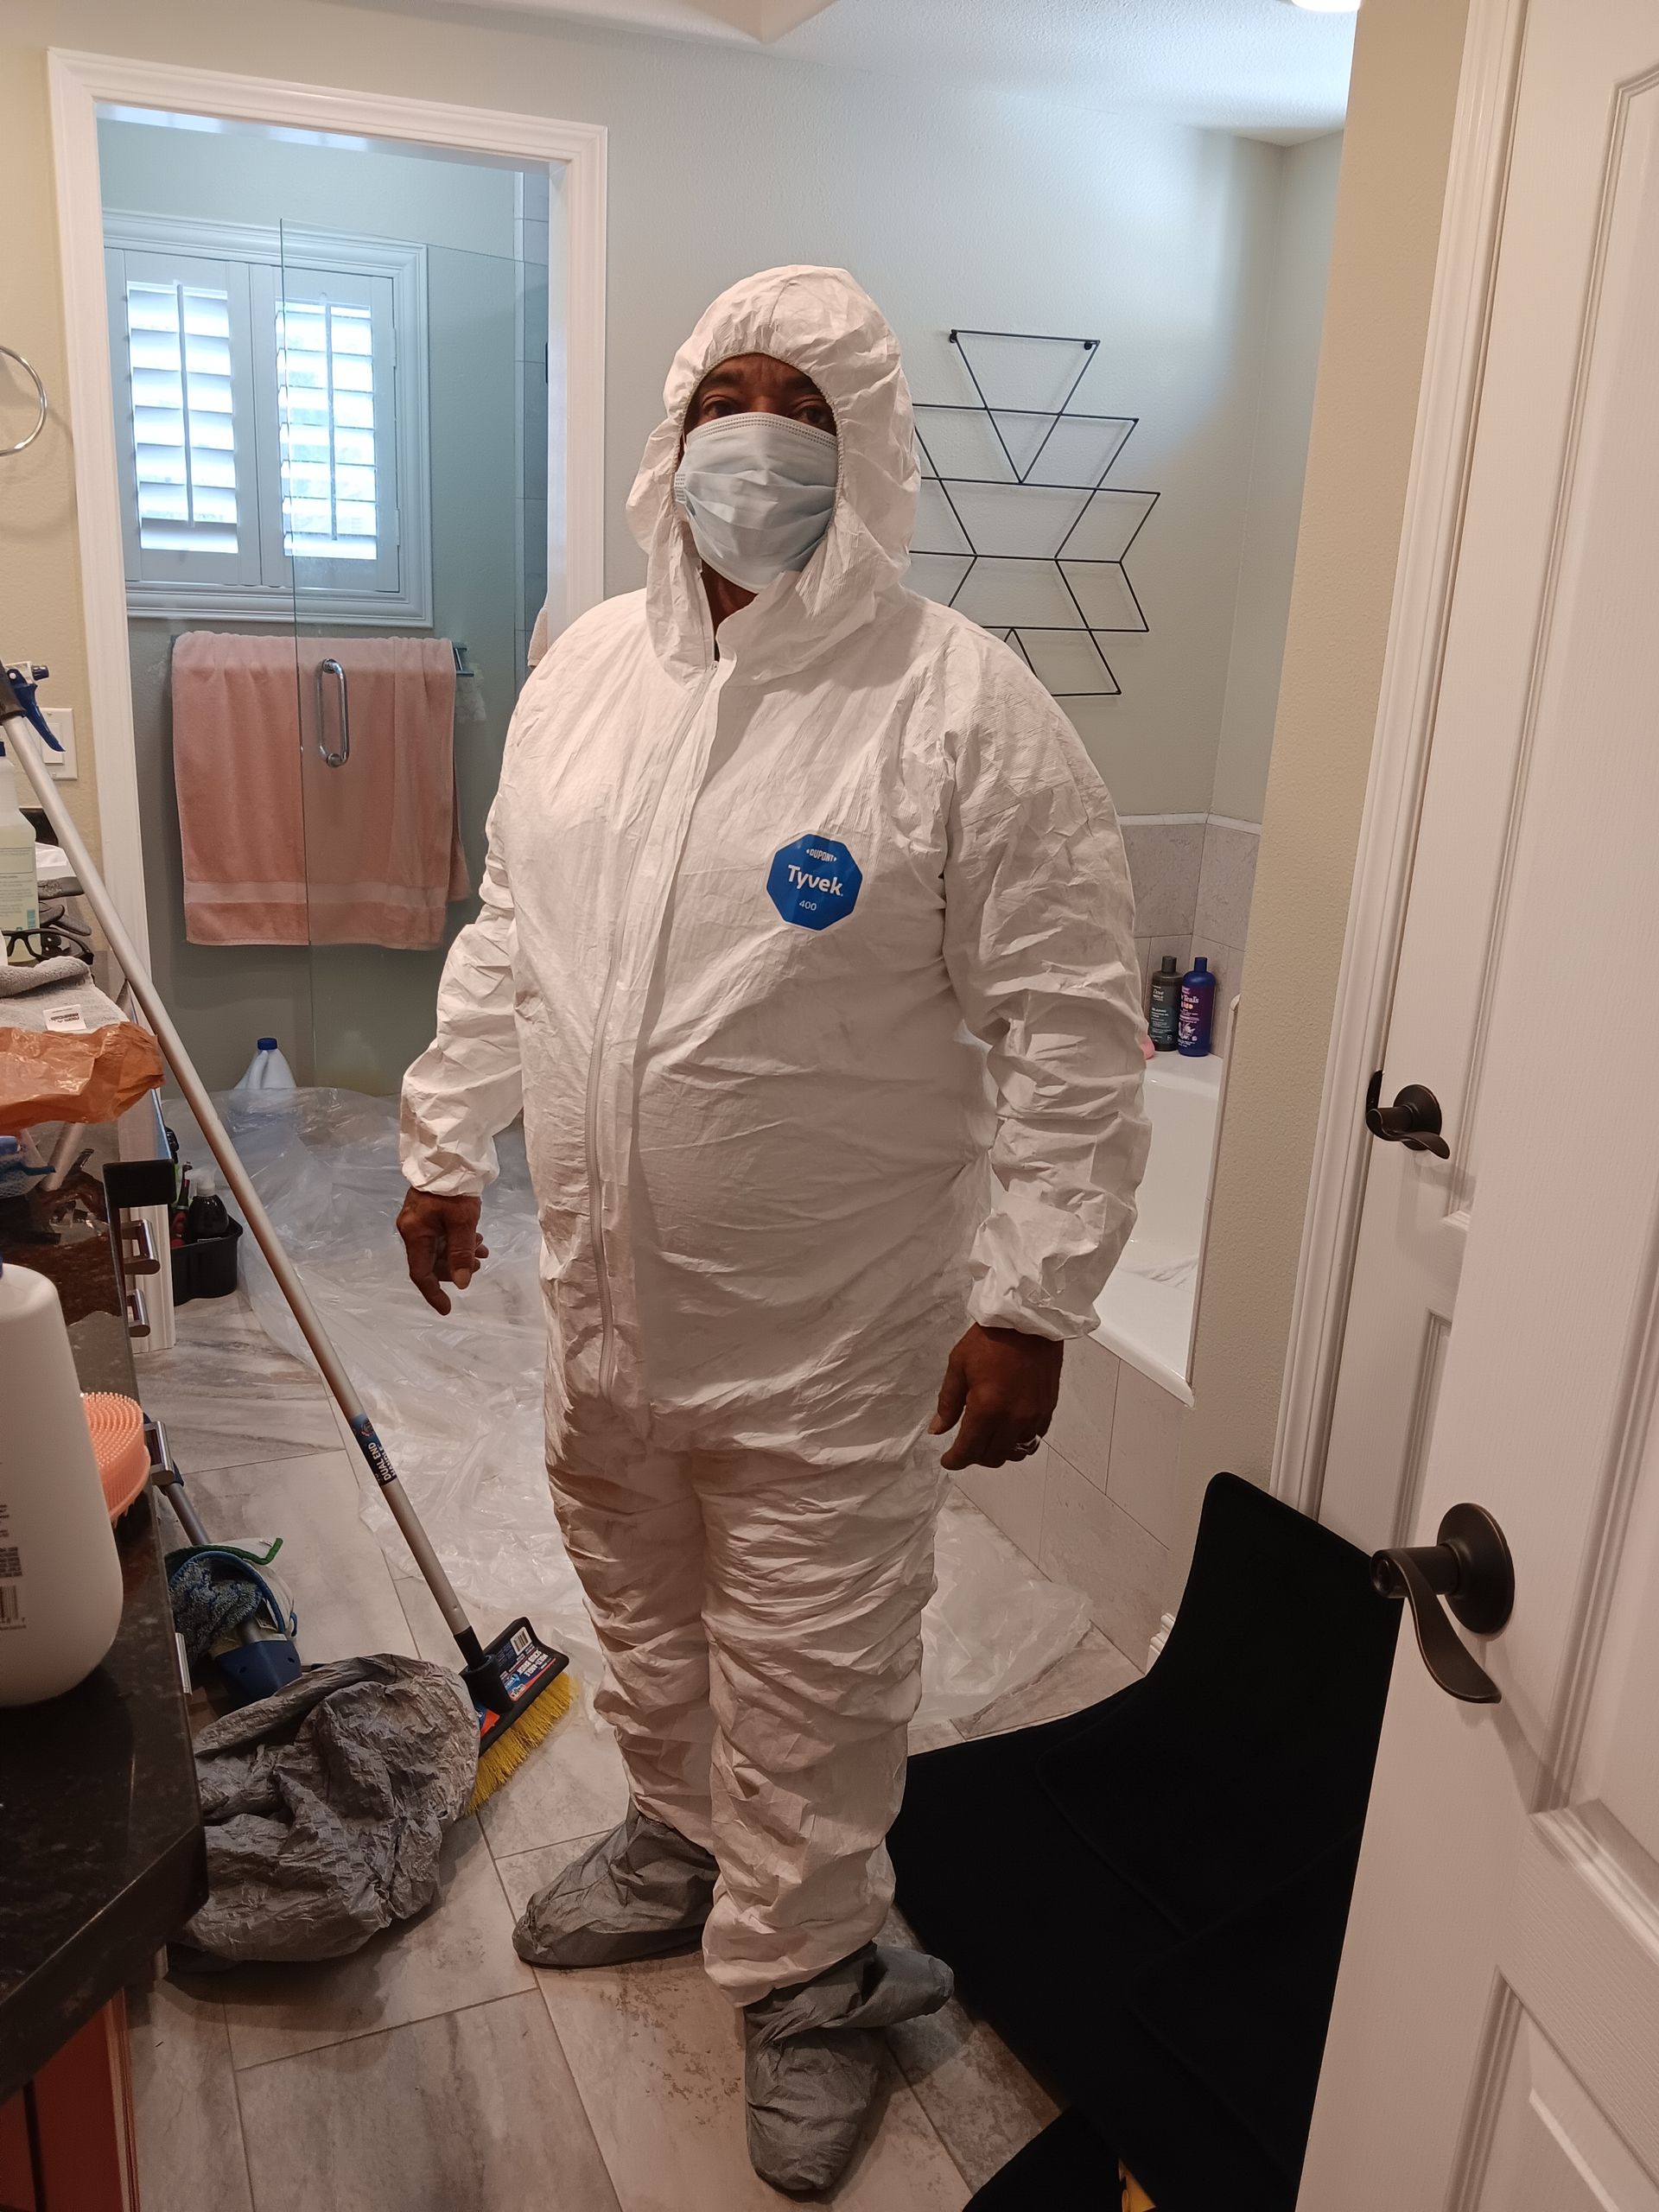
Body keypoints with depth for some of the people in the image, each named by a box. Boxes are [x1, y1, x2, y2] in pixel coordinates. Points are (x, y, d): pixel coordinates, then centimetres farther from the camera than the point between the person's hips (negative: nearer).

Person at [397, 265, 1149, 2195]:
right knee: (641, 1611, 25)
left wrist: (1031, 1299, -16)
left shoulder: (965, 709, -15)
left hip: (830, 1335, -5)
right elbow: (508, 936, 14)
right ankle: (678, 1837, 53)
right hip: (606, 1298, 6)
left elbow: (1073, 1029, -14)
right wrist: (445, 1141, 16)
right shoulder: (584, 666, 5)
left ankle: (805, 1969, 37)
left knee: (810, 1677, 11)